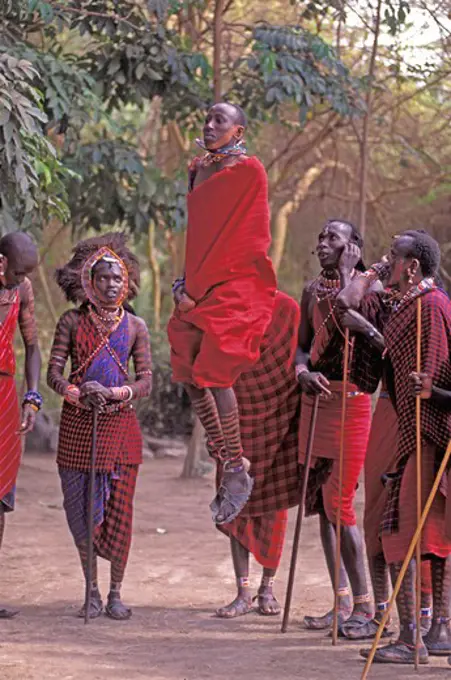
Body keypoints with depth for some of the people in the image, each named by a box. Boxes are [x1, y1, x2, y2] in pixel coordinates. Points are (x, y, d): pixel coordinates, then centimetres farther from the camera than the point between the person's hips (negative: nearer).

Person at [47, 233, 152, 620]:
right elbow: (54, 372, -1)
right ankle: (92, 591, 16)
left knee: (119, 510, -1)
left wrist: (115, 393, -17)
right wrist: (79, 394, -19)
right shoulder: (72, 322, 3)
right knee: (81, 509, 2)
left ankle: (116, 593, 11)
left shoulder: (134, 327, 5)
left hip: (120, 425, 0)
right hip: (77, 426, 0)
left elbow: (146, 381, 1)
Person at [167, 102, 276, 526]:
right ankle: (224, 465, 11)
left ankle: (237, 472, -8)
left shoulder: (249, 171, -8)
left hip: (236, 285, -8)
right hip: (200, 285, 8)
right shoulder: (200, 169, 16)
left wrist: (195, 289, -12)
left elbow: (234, 238, -12)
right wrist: (186, 284, 7)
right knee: (189, 375, 3)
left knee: (215, 374, -16)